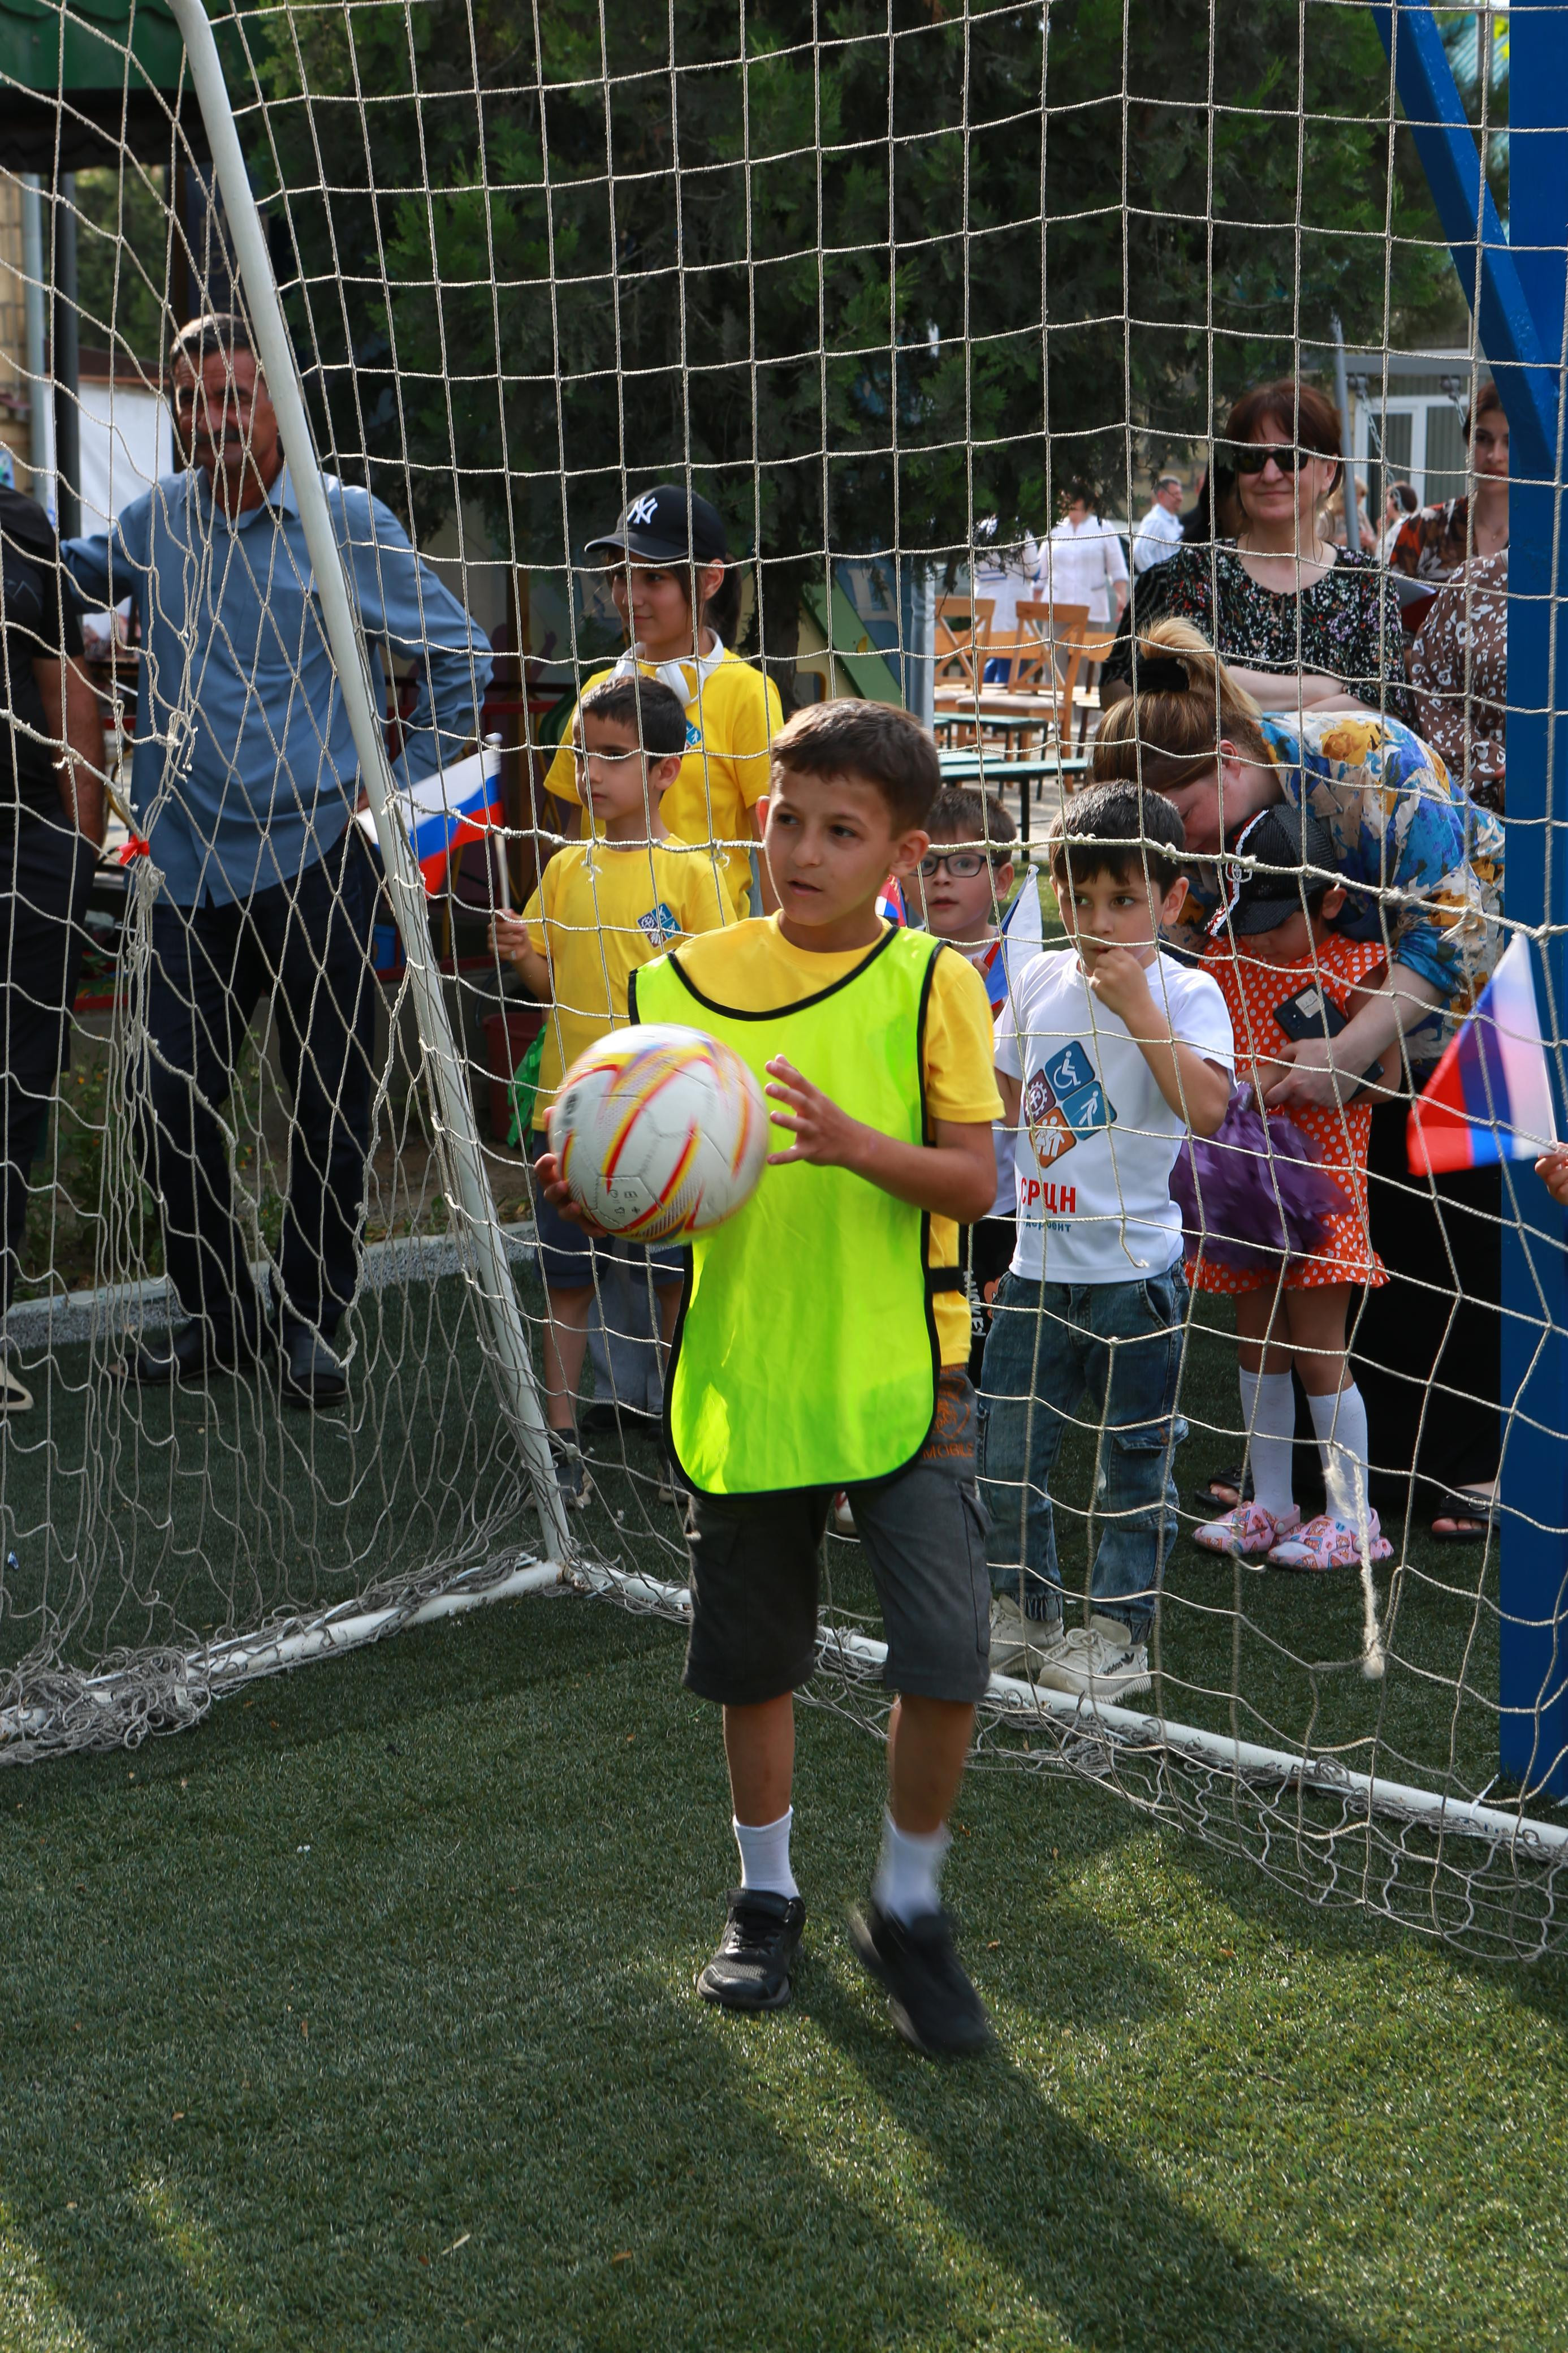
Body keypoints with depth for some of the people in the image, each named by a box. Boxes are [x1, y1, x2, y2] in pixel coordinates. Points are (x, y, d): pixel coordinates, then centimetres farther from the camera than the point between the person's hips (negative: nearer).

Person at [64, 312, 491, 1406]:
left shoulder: (350, 524, -2)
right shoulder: (158, 519, 7)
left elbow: (460, 652, 8)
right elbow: (68, 570, 27)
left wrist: (400, 782, 4)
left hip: (319, 865, -3)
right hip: (196, 872, 3)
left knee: (332, 1114, 1)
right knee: (172, 1114, 4)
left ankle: (311, 1324, 18)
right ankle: (220, 1317, 22)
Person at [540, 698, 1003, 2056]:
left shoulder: (930, 983, -4)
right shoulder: (685, 983, 3)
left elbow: (974, 1183, -9)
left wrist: (855, 1143, -25)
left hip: (902, 1374, -2)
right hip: (747, 1374, 2)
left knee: (947, 1658, -10)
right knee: (755, 1659, 13)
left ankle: (908, 1905, 14)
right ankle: (767, 1895, 35)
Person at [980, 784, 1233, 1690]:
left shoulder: (1187, 993, -8)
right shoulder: (1041, 982, 7)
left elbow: (1206, 1108, -26)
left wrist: (1138, 1005, -25)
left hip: (1137, 1268, -5)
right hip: (1039, 1263, 5)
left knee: (1133, 1462, 5)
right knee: (1010, 1452, 10)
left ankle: (1121, 1633, 16)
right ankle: (1025, 1613, 26)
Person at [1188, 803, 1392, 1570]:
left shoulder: (1353, 969, -10)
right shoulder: (1226, 954, 6)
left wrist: (1287, 1080, -20)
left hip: (1318, 1181, -6)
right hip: (1245, 1176, 6)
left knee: (1316, 1348, -3)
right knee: (1256, 1341, 12)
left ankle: (1353, 1516, 8)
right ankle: (1270, 1504, 23)